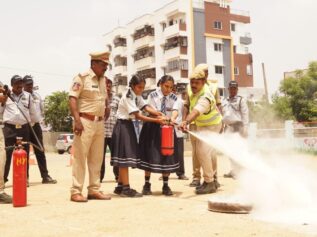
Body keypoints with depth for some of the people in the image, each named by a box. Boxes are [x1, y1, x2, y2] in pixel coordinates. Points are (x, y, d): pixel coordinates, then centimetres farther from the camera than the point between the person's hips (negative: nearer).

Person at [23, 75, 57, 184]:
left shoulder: (37, 95, 11)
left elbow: (42, 109, 19)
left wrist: (40, 119, 9)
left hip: (36, 126, 4)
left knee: (40, 151, 5)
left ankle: (45, 176, 8)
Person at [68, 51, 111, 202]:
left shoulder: (103, 79, 16)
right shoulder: (82, 77, -6)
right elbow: (72, 99, -13)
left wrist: (105, 118, 15)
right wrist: (77, 120, -23)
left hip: (99, 123, 7)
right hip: (85, 122, -7)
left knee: (96, 158, 10)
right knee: (80, 157, -4)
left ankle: (94, 189, 17)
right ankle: (76, 191, 1)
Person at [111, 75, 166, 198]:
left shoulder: (137, 96, 9)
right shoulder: (127, 97, -18)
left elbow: (146, 108, -5)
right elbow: (138, 116, -23)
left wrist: (160, 115, -21)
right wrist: (157, 120, -25)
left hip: (129, 125, 9)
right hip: (123, 125, -9)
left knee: (126, 156, 10)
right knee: (125, 155, -9)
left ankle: (120, 186, 18)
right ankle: (126, 188, -6)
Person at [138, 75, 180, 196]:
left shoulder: (173, 97, 3)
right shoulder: (152, 95, -6)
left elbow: (175, 110, -13)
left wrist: (172, 118, -36)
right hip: (153, 127, -3)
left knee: (167, 157, 4)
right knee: (150, 155, -1)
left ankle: (165, 186, 17)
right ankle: (147, 185, 13)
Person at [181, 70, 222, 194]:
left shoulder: (205, 97, -36)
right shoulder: (190, 89, -10)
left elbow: (196, 112, -55)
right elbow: (188, 103, 8)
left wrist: (186, 122, -70)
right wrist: (185, 118, -1)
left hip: (212, 125, -9)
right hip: (201, 125, 9)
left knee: (203, 150, -23)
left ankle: (209, 183, -10)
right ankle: (213, 178, 35)